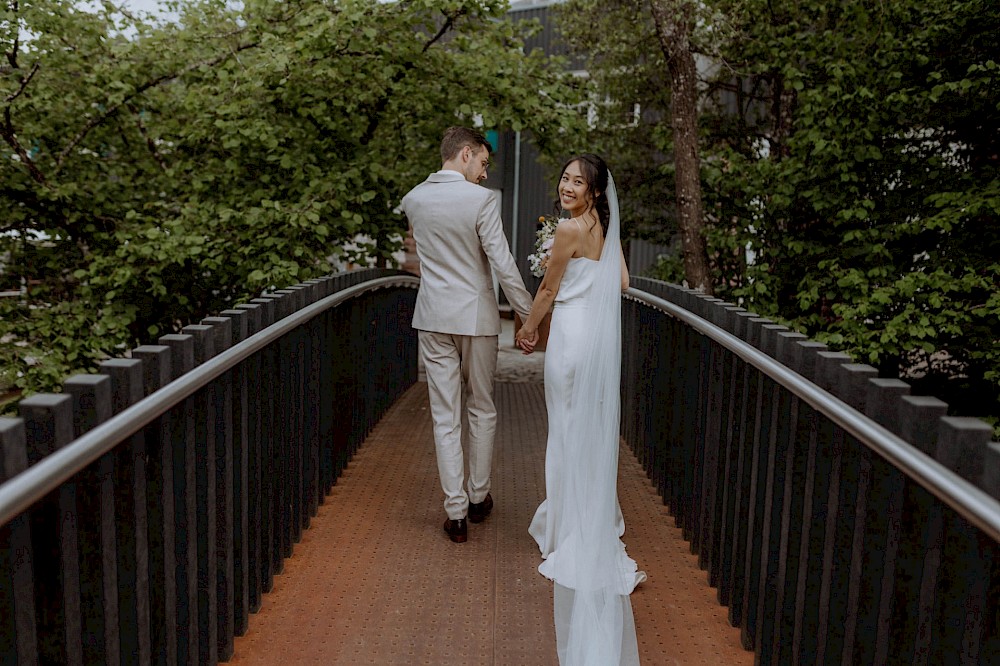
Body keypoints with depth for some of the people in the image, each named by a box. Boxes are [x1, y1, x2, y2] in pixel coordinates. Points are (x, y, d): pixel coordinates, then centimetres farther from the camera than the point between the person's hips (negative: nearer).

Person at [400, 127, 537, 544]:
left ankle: (455, 512, 10)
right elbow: (503, 265, -15)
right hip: (475, 317, -3)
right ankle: (479, 497, 27)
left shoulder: (413, 200, 2)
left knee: (445, 416, 6)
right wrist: (529, 314, -7)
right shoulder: (481, 200, -13)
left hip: (432, 319, 3)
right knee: (481, 409, 15)